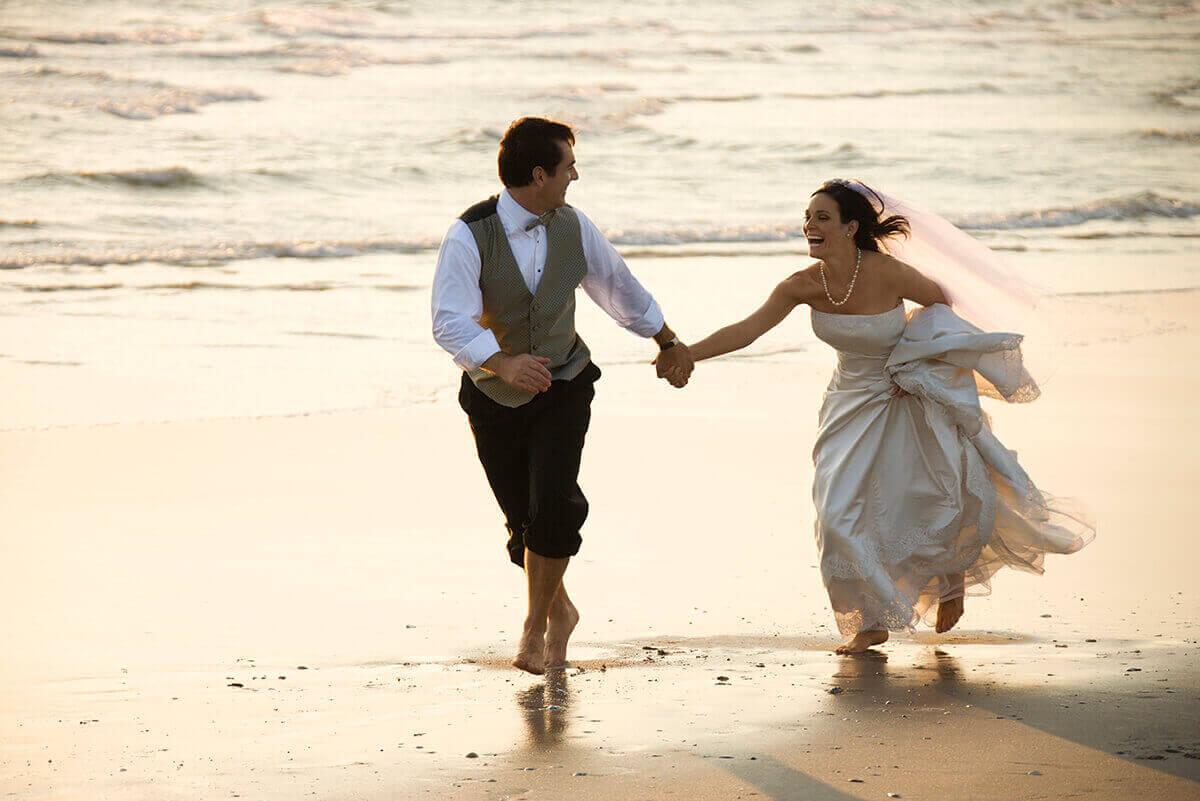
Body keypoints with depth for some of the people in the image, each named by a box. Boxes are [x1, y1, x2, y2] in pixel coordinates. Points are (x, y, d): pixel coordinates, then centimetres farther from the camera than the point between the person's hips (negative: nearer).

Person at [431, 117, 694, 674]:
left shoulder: (573, 228, -6)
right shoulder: (468, 237, -20)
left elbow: (619, 287, 12)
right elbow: (451, 324, -30)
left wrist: (668, 342, 24)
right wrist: (502, 363, -47)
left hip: (563, 386, 1)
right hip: (494, 394, -1)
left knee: (553, 505, -18)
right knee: (523, 520, 5)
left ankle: (535, 628, -4)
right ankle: (558, 610, 34)